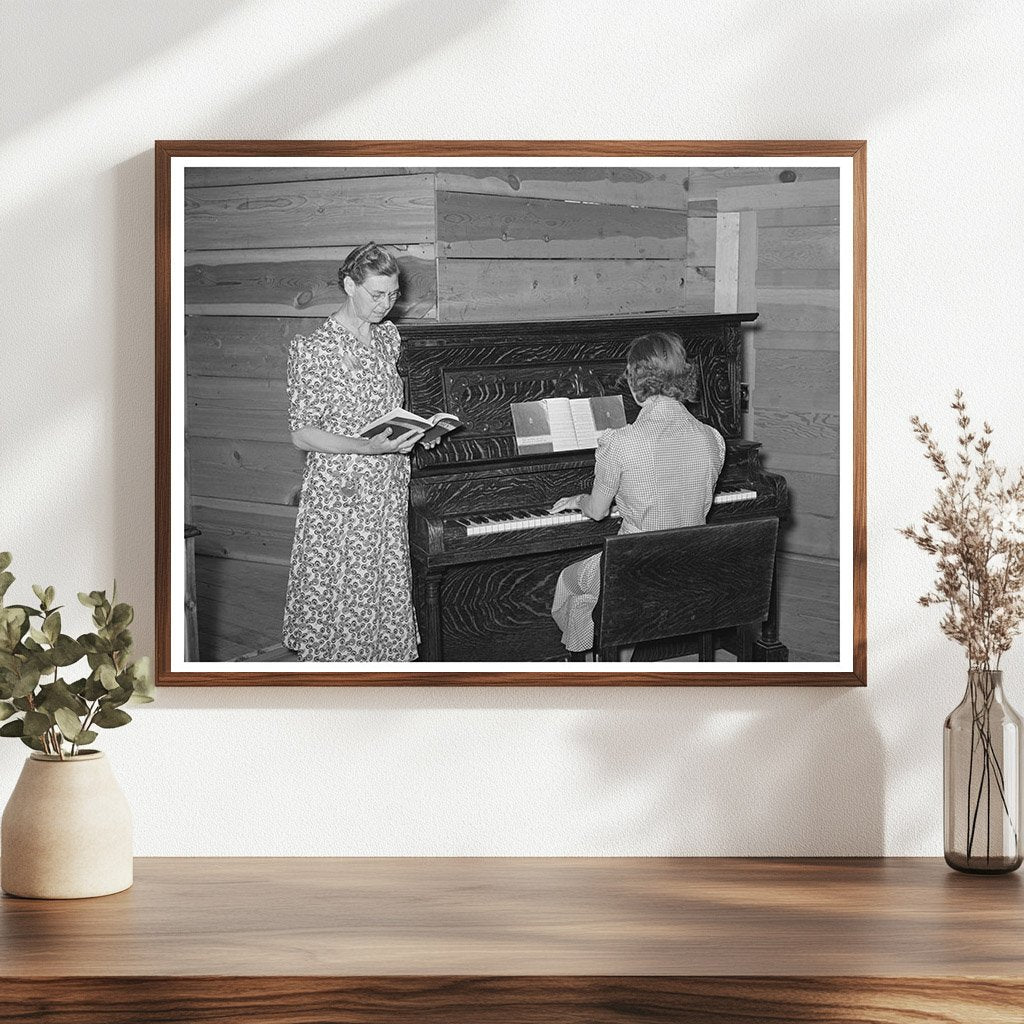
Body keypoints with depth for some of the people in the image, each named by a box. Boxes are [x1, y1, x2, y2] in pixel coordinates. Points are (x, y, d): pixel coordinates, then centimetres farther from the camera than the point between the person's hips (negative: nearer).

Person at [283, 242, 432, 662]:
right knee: (338, 599, 0)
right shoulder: (313, 348, -13)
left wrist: (417, 431, 3)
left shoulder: (388, 336, 8)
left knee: (387, 593, 10)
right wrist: (369, 448, -26)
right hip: (339, 496, -6)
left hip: (388, 491, 6)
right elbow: (302, 434, -15)